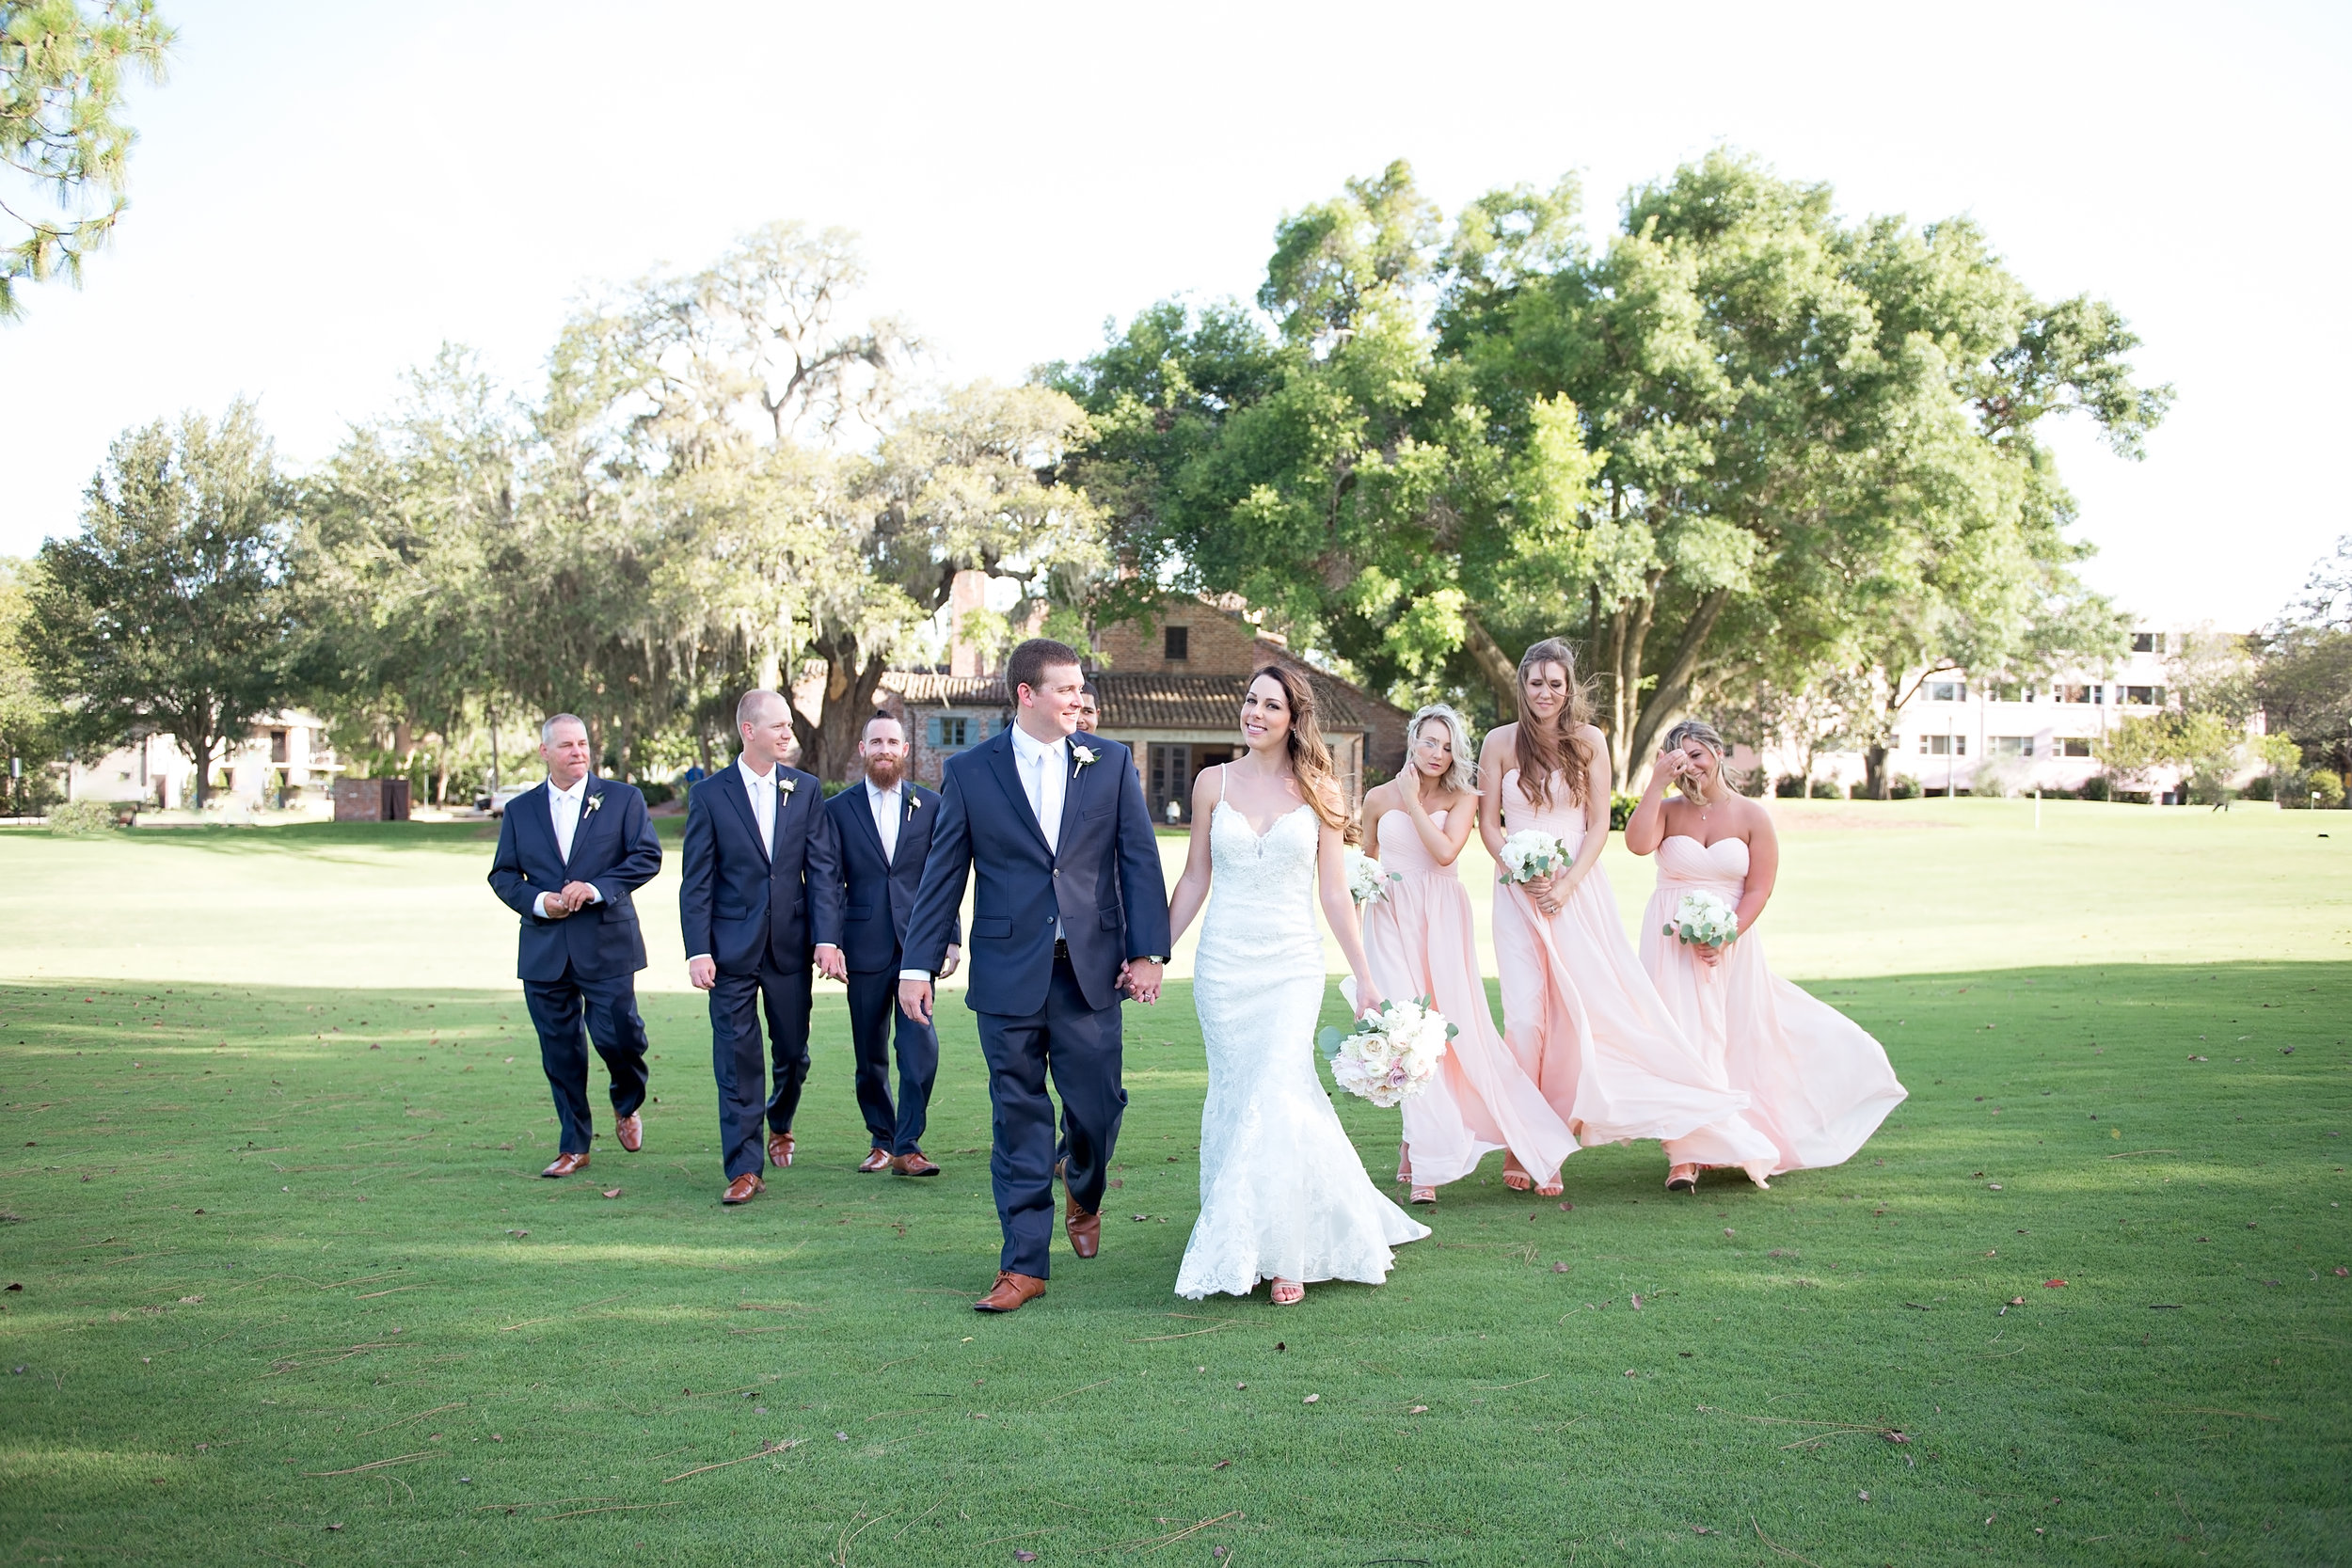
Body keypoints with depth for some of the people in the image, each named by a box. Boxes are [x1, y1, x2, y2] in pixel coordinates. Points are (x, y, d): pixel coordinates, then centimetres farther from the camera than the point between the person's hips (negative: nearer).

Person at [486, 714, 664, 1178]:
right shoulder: (520, 810, 11)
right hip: (544, 949, 2)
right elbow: (502, 874, 10)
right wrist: (538, 901, -9)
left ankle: (628, 1105, 28)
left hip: (606, 945, -2)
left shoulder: (622, 798, 4)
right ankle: (574, 1147, 16)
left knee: (618, 1036, -5)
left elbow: (647, 857, -4)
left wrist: (597, 888, -16)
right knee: (560, 1050, 5)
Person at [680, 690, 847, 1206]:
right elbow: (697, 882, -2)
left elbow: (824, 869, 1)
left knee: (793, 1051, 11)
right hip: (732, 947, -2)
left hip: (790, 945, 2)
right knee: (737, 1058, -2)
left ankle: (779, 1125, 40)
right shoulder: (710, 795, -1)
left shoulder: (806, 790, 5)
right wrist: (698, 951, -10)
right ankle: (744, 1168, 5)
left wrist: (827, 938, -8)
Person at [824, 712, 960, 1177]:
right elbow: (832, 884, 6)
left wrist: (952, 939, 2)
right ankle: (881, 1141, 24)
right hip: (865, 947, 1)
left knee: (920, 1046, -11)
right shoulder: (838, 809, 6)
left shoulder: (930, 805, 7)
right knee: (870, 1055, 9)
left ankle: (907, 1147, -3)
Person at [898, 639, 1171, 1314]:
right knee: (1018, 1122, 4)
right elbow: (943, 873, 4)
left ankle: (1084, 1195, 38)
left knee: (1098, 1108, 4)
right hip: (1008, 974, -1)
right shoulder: (969, 770, 2)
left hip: (1092, 972, 1)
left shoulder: (1111, 763, 5)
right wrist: (918, 965, 0)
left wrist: (1148, 951, -5)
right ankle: (1023, 1266, 15)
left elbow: (1140, 860, 3)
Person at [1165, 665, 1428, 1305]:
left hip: (1293, 965, -1)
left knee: (1278, 1097, -12)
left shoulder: (1318, 791, 3)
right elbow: (1194, 879, 10)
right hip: (1223, 963, 2)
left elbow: (1334, 891, 4)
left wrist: (1365, 977, 2)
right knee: (1237, 1099, 5)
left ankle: (1284, 1251, 3)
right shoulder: (1214, 782, 5)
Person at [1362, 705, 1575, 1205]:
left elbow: (1445, 851, -14)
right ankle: (1427, 1158, -7)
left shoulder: (1462, 797, 3)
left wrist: (1414, 802, -9)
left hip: (1442, 918, 0)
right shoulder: (1380, 798, 7)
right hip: (1391, 916, 0)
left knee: (1456, 1025, -6)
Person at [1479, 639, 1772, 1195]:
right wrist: (1524, 874, -10)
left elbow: (1599, 824, 2)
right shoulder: (1500, 743, 4)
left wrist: (1566, 885, -10)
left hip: (1578, 890, 1)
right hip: (1519, 894, 0)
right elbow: (1488, 823, 4)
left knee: (1580, 1012, -5)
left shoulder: (1589, 741, 4)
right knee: (1525, 1017, -8)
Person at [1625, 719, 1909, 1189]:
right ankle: (1686, 1155, -4)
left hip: (1731, 941, 1)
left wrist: (1724, 936, -17)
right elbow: (1638, 843, -22)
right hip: (1672, 942, 0)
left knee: (1739, 1040, 8)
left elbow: (1758, 890, -4)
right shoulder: (1668, 811, 0)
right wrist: (1657, 782, -20)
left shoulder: (1752, 816, 0)